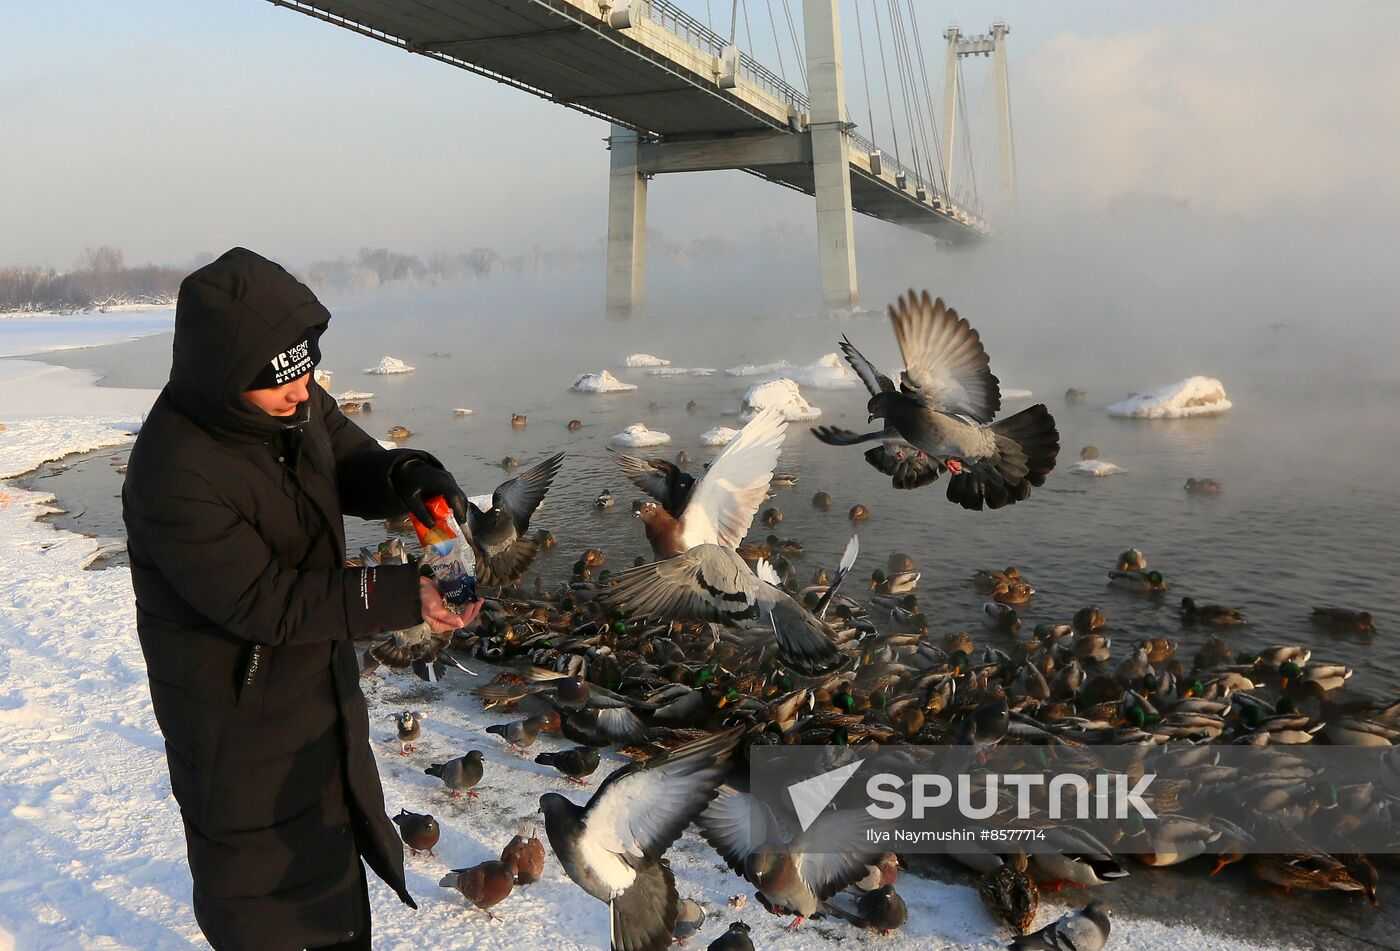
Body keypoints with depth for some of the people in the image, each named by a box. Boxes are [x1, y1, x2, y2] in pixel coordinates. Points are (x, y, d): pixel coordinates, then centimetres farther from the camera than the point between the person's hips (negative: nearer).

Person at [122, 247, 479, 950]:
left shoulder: (296, 402, -12)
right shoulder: (174, 475, -33)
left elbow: (353, 467, 3)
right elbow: (261, 602, -31)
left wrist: (409, 478, -20)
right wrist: (401, 596, -35)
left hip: (322, 675, 8)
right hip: (236, 706, -7)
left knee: (336, 833, 26)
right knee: (259, 871, 14)